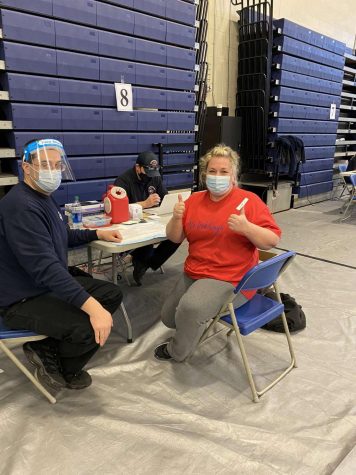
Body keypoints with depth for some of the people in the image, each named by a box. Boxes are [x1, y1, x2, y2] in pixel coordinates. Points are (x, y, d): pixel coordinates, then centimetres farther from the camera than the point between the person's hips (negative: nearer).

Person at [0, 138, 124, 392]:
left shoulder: (45, 197, 9)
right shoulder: (21, 206, -25)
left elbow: (60, 237, 26)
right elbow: (45, 267, -35)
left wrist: (97, 234, 15)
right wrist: (92, 306, -40)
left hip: (52, 284, 10)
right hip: (24, 299, -10)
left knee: (112, 294, 7)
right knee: (92, 329, -28)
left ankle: (49, 347, 8)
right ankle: (62, 367, 9)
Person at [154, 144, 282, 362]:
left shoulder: (249, 200, -10)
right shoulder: (195, 200, 4)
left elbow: (273, 240, -12)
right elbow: (175, 238, 7)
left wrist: (246, 227, -29)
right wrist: (176, 218, -14)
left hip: (231, 280, -7)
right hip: (193, 274, 7)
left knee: (190, 308, -30)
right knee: (169, 318, 15)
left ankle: (178, 350, 1)